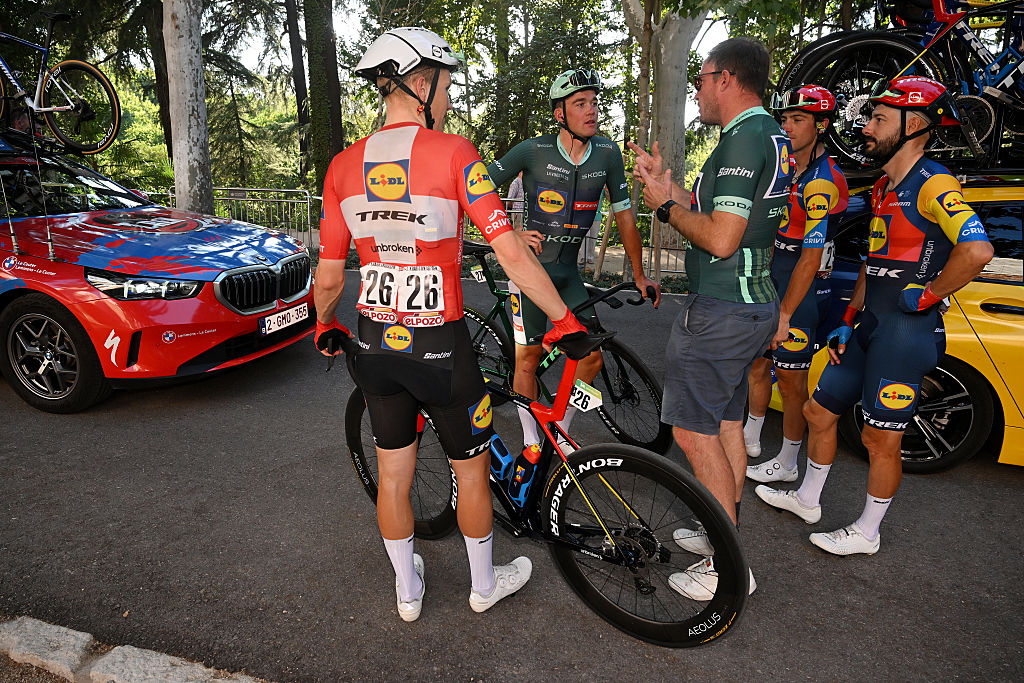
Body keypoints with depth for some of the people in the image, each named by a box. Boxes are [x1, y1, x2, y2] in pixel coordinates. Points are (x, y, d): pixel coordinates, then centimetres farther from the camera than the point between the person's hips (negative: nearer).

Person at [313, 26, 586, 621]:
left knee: (393, 475, 19)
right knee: (472, 469, 17)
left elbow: (329, 278, 3)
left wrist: (326, 326, 22)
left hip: (377, 344, 5)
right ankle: (484, 583, 38)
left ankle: (407, 589, 40)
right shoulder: (453, 153, -12)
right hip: (441, 347, -4)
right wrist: (565, 320, -7)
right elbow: (512, 254, -17)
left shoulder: (344, 166, 1)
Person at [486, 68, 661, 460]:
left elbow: (624, 216, 5)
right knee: (528, 357, 2)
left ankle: (561, 432, 21)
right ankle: (531, 442, 21)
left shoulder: (607, 154, -3)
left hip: (568, 273, 4)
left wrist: (639, 276, 8)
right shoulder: (533, 151, -13)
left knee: (592, 355, -1)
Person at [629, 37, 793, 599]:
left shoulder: (743, 138, -17)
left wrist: (665, 206, -10)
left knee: (694, 430, -4)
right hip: (754, 302, 11)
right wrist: (667, 185, 14)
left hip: (721, 309, -11)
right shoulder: (771, 135, 16)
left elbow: (720, 238, -25)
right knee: (726, 422, 18)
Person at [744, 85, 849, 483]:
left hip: (803, 290, -9)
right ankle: (750, 439, 34)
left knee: (791, 380, 1)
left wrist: (785, 314, -22)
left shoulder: (823, 183, -19)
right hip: (775, 278, 9)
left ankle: (787, 465, 16)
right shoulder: (788, 168, 11)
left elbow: (810, 258, -22)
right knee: (758, 362, 17)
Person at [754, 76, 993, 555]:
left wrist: (926, 295, -15)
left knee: (880, 439, 3)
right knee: (818, 412, 15)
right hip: (870, 329, 9)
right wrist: (847, 322, 17)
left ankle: (867, 533, 22)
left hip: (906, 332, -9)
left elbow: (976, 250, -29)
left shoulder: (932, 184, -14)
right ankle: (807, 501, 34)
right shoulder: (884, 188, 16)